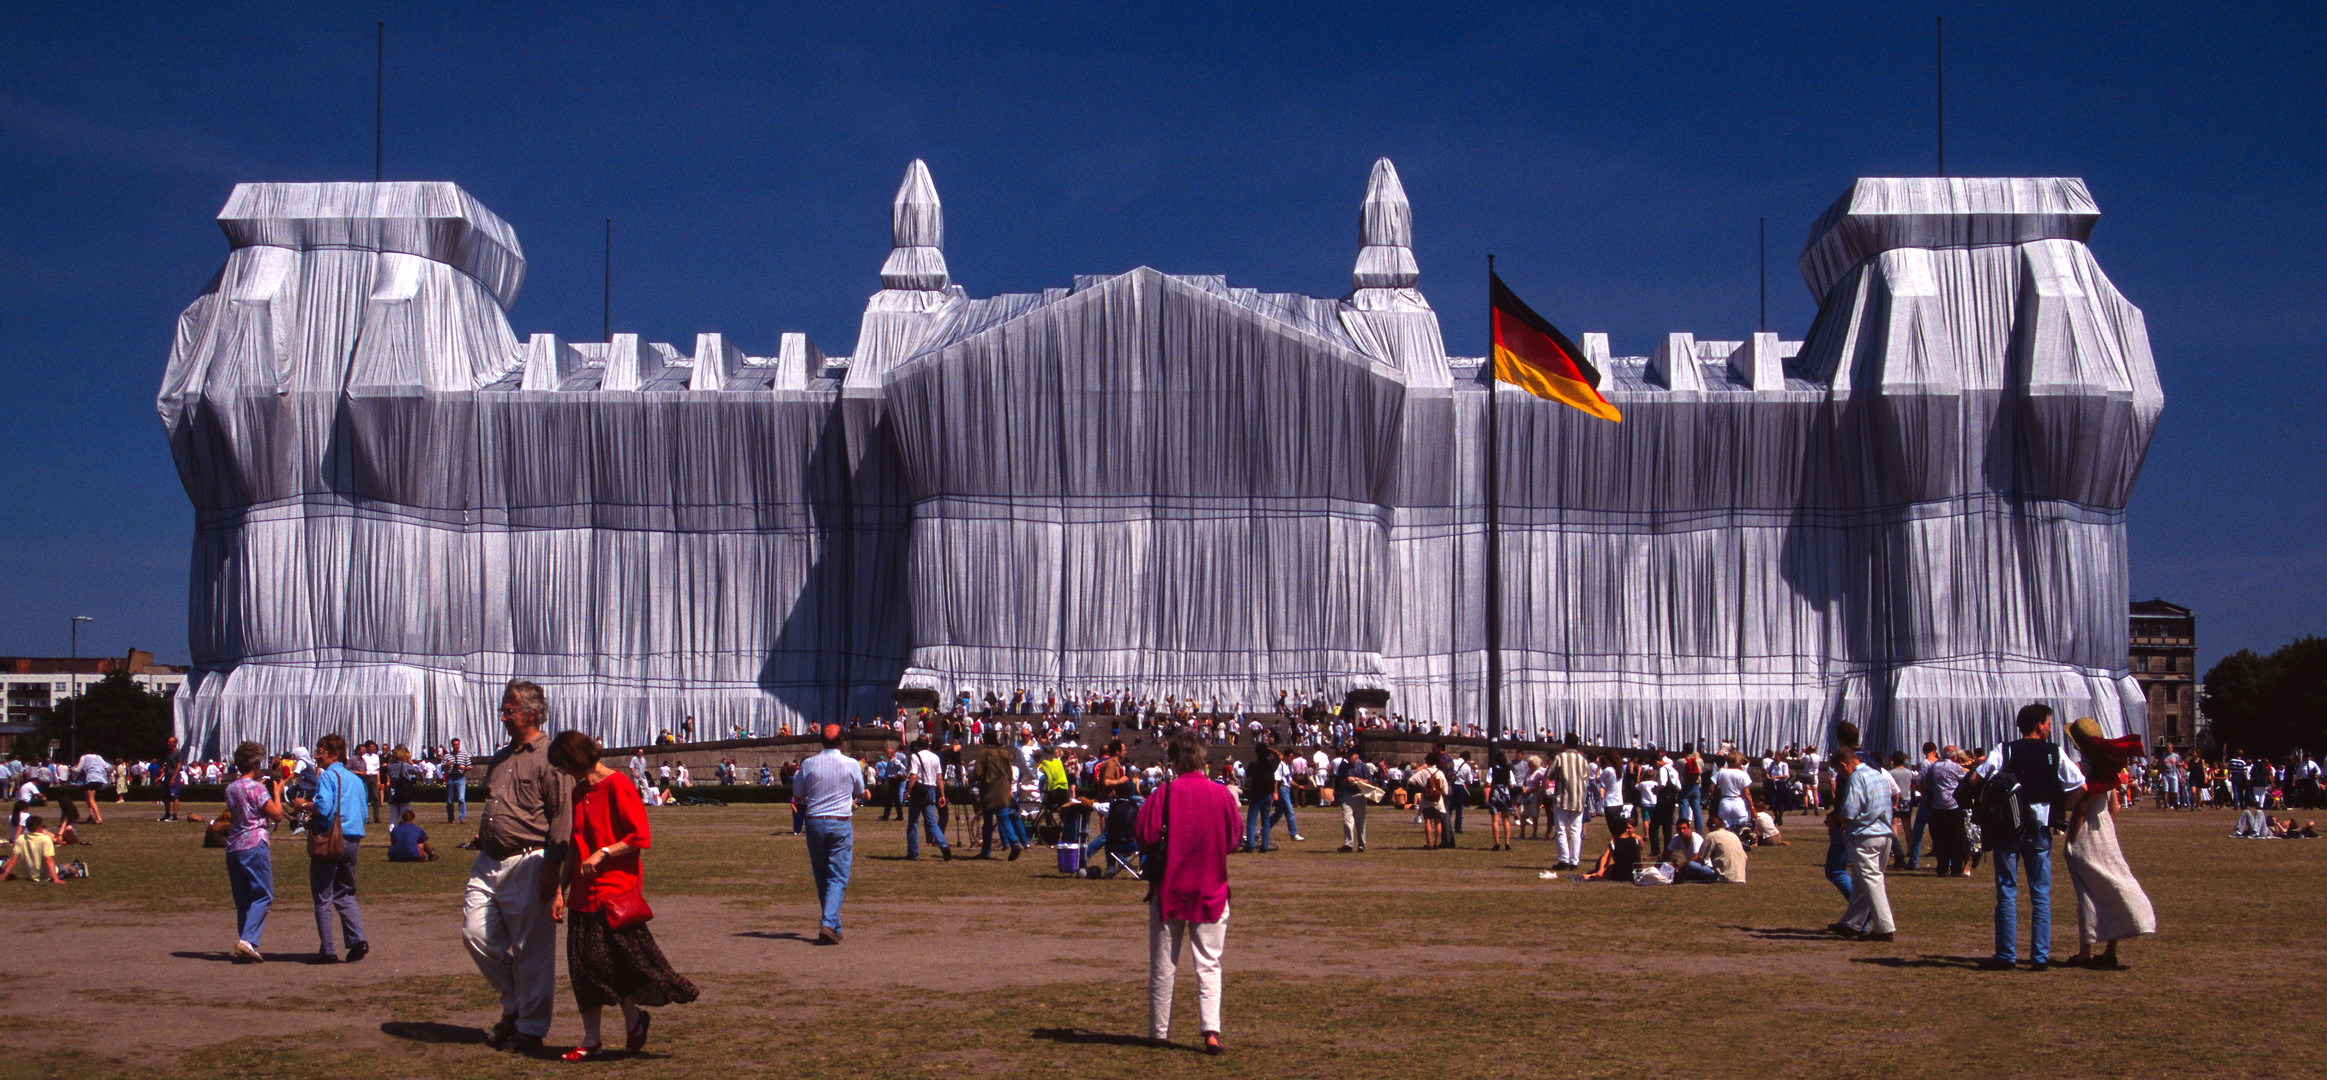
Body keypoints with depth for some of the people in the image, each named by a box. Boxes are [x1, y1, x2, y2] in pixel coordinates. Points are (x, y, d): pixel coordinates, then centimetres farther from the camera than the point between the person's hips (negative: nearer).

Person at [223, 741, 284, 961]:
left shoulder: (231, 788, 13)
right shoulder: (256, 788, -10)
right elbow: (277, 814, -11)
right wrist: (276, 792, 5)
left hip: (233, 847, 8)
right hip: (254, 846, -8)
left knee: (243, 898, 12)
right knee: (262, 895, -4)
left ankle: (245, 945, 10)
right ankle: (247, 940, -17)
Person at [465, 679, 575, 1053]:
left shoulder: (549, 758, -7)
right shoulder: (499, 759, 18)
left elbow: (562, 816, -12)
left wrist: (552, 870, -17)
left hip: (528, 863, -8)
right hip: (488, 862, 8)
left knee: (532, 949, -1)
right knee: (475, 933, 1)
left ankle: (532, 1028, 9)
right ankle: (514, 1005, 19)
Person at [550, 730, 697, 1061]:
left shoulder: (618, 786, -10)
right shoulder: (579, 792, 16)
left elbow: (641, 838, -15)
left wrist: (602, 854, -17)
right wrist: (560, 890, 16)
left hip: (617, 891, -8)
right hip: (585, 894, 8)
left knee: (618, 963, -7)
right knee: (583, 966, 5)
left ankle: (633, 1019, 15)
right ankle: (592, 1041, 11)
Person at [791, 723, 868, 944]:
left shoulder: (808, 764, -2)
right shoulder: (851, 765, -4)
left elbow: (798, 796, 8)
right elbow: (860, 793, 11)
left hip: (815, 822, 2)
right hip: (841, 823, -2)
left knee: (821, 877, 13)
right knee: (838, 878, -1)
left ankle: (834, 927, 18)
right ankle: (829, 924, -18)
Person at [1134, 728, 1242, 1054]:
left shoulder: (1165, 793, -12)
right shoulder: (1222, 794, -7)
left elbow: (1146, 838, -14)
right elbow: (1233, 841, 2)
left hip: (1169, 889, -1)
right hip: (1211, 890, 1)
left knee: (1163, 965, 11)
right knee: (1208, 964, 5)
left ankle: (1158, 1031, 19)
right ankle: (1211, 1029, -10)